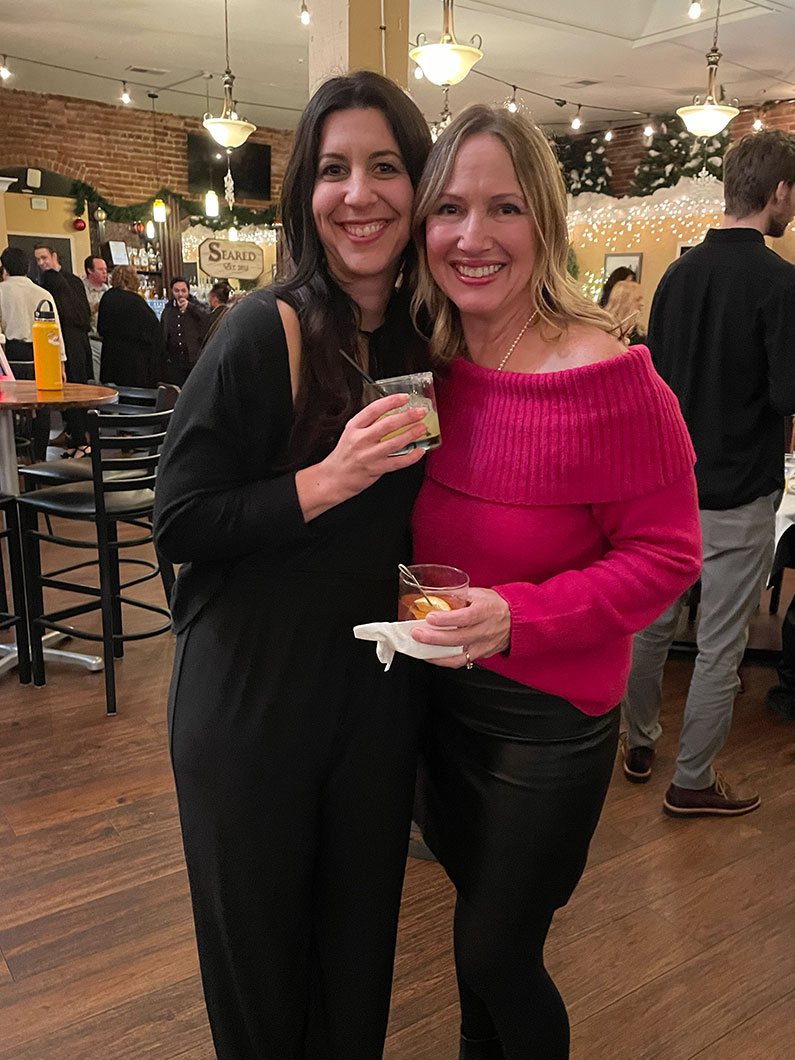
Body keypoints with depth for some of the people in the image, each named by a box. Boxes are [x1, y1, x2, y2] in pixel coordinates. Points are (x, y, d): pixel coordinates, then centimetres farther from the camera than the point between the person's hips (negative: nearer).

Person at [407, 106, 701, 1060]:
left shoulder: (610, 379, -21)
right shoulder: (433, 368, -1)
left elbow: (666, 555, -18)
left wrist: (519, 618, -28)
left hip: (549, 718, -6)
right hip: (442, 689, 6)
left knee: (498, 954, 12)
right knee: (476, 917, 27)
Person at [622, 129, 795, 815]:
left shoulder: (678, 272, 5)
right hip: (739, 494, -6)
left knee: (654, 621, 18)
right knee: (721, 643, 6)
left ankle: (640, 744, 35)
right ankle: (693, 781, 19)